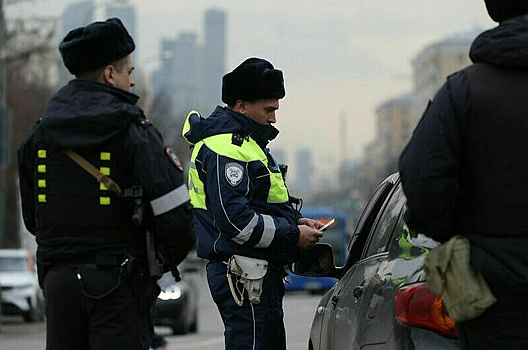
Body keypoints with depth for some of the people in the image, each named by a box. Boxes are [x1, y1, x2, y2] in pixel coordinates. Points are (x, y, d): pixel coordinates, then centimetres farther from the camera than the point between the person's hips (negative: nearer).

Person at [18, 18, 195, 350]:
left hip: (57, 278, 5)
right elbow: (174, 208, -14)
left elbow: (31, 215, 15)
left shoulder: (39, 133, 10)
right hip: (118, 280, -5)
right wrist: (172, 258, 3)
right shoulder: (132, 129, -8)